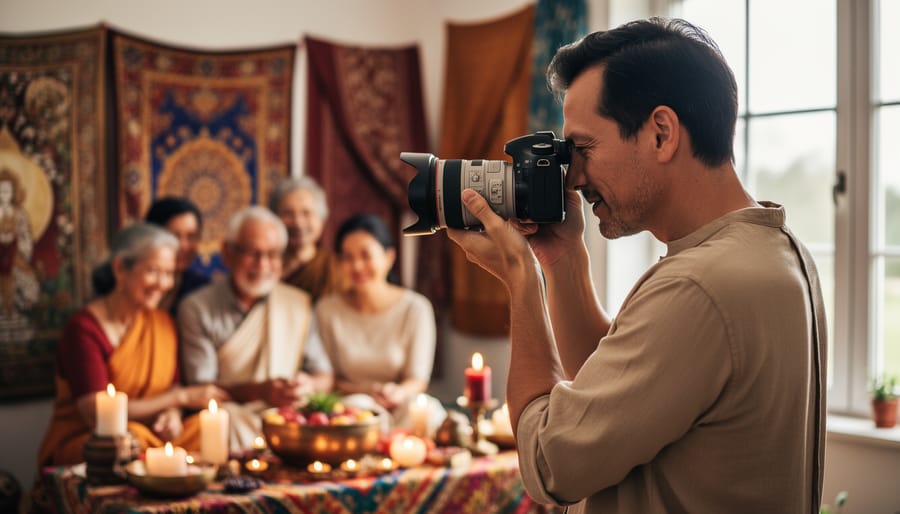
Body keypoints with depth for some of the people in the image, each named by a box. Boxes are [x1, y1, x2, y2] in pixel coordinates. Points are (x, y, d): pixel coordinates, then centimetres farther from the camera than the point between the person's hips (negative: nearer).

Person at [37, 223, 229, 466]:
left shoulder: (162, 322, 9)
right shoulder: (84, 328, -13)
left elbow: (172, 386, 11)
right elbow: (97, 414, -19)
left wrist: (172, 415, -16)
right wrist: (181, 397, -16)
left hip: (150, 433, 6)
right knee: (133, 439, -38)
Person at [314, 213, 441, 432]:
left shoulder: (416, 308, -4)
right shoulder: (327, 309, -1)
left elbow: (418, 379, -3)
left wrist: (398, 393, -28)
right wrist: (369, 392, -16)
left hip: (401, 408, 0)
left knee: (428, 411, -33)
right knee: (360, 406, -35)